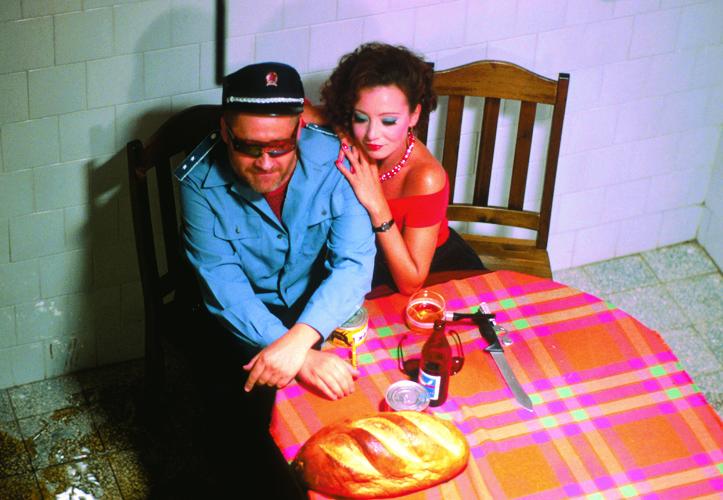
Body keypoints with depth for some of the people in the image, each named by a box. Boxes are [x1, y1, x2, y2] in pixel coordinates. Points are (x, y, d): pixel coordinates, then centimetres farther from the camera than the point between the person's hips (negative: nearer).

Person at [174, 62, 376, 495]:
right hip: (243, 320, -1)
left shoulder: (334, 162, -18)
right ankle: (263, 479, 3)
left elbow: (354, 263, -25)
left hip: (319, 313, 1)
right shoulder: (202, 182, -18)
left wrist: (299, 340, -44)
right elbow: (224, 287, -24)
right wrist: (304, 359, -39)